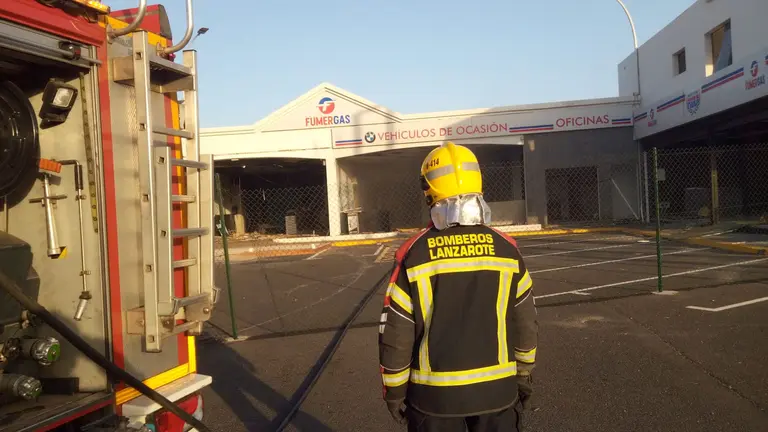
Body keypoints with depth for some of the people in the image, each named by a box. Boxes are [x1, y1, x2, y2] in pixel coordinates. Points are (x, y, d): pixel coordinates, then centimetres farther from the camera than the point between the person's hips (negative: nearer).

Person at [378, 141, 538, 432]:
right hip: (497, 387, 2)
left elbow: (395, 333, -10)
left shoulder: (413, 254, -13)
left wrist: (394, 390, 4)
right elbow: (525, 322, 2)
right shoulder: (506, 249, -6)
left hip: (434, 391, -1)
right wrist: (524, 374, 16)